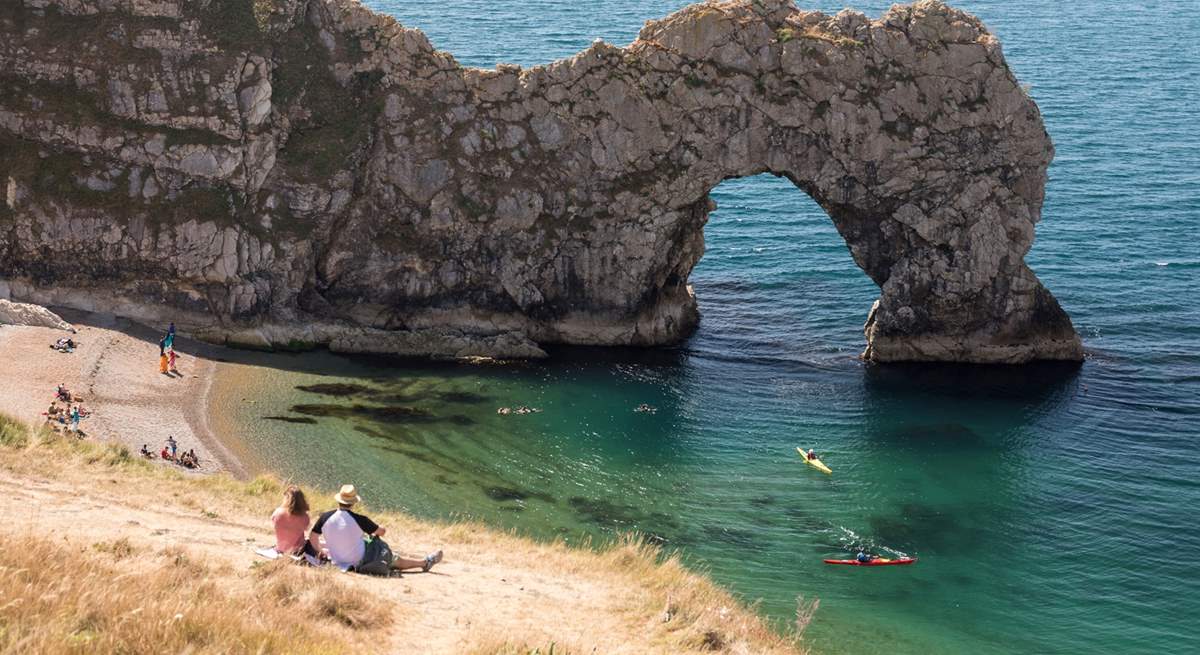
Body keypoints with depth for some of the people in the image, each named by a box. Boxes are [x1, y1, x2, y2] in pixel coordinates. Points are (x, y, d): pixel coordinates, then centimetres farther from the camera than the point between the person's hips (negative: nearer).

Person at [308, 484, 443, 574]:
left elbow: (312, 537, 1)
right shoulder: (359, 520, -20)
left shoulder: (326, 517, -12)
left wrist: (319, 552, 18)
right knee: (395, 561, 14)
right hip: (360, 563, -5)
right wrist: (379, 531, 19)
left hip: (336, 562, 5)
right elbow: (382, 532, -5)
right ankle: (425, 563, 30)